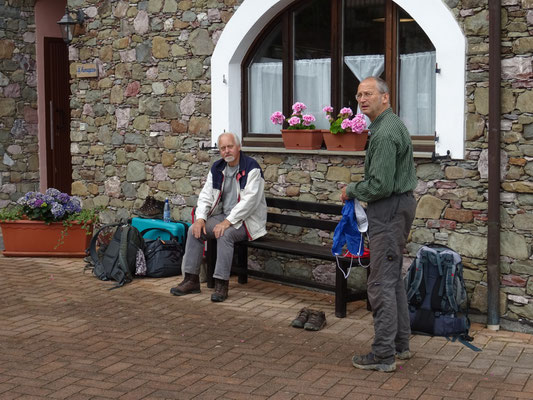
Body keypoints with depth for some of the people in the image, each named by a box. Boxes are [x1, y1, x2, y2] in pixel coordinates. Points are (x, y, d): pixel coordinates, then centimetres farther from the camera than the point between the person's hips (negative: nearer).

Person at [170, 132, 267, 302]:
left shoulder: (251, 168, -13)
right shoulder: (217, 168, 9)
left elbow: (249, 201, -22)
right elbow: (206, 195, 8)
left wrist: (228, 222, -27)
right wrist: (201, 218, -11)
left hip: (247, 220, -6)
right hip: (223, 215, 7)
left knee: (225, 234, -34)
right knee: (194, 230, -13)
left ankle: (221, 284, -27)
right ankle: (191, 280, -8)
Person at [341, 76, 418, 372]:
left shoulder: (385, 134, -20)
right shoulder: (391, 125, 16)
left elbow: (380, 185, -24)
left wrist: (351, 190, -8)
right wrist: (358, 188, 15)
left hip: (389, 208, -11)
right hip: (398, 205, 11)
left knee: (381, 283, -7)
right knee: (393, 279, 17)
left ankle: (383, 355, -2)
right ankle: (400, 344, 26)